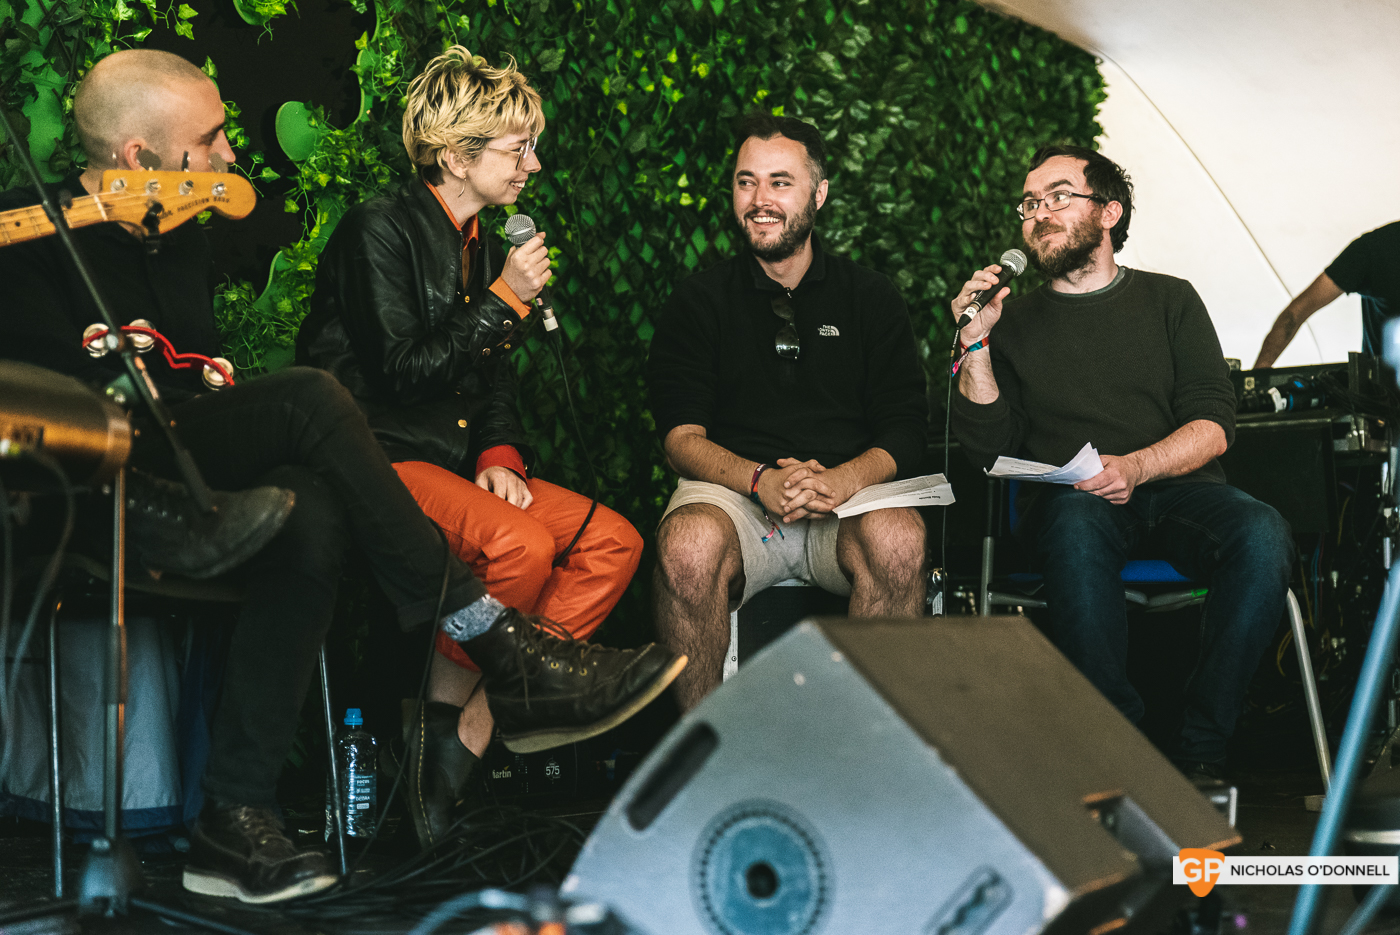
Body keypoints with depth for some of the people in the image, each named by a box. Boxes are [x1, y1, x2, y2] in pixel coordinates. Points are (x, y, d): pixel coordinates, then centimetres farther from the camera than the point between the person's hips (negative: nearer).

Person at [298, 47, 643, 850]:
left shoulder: (486, 246, 17)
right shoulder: (380, 229, -7)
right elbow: (400, 371, -16)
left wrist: (501, 455, 1)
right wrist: (505, 301, -13)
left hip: (458, 460, 8)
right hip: (382, 458, -8)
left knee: (615, 541, -11)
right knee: (518, 543, -33)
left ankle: (479, 722, -16)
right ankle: (438, 716, -12)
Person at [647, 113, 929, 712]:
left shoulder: (870, 297, 15)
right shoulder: (698, 301, 13)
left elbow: (905, 431, 6)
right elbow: (681, 436, 2)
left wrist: (842, 480, -16)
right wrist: (760, 480, -18)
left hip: (847, 501, 1)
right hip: (732, 492, 0)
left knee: (899, 539, -34)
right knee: (688, 545, -35)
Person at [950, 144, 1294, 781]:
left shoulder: (1170, 300, 17)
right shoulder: (1014, 322, 18)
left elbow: (1213, 427, 5)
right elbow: (990, 451, 8)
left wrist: (1134, 467, -15)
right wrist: (974, 345, -3)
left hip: (1176, 489, 1)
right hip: (1068, 498, -1)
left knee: (1262, 535, -31)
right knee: (1075, 532, -38)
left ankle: (1201, 751, -25)